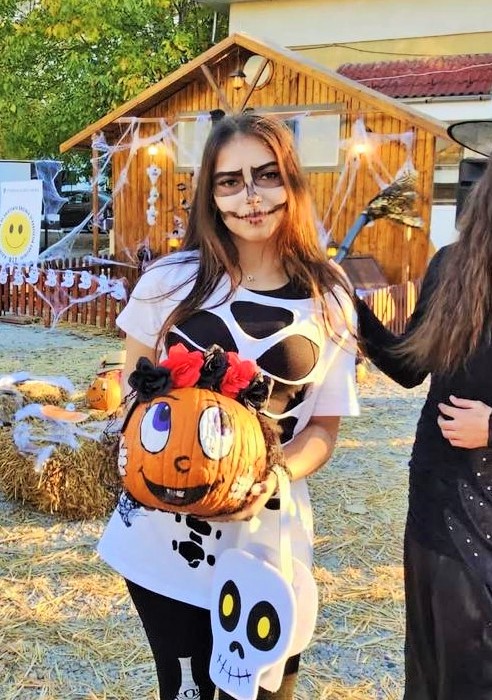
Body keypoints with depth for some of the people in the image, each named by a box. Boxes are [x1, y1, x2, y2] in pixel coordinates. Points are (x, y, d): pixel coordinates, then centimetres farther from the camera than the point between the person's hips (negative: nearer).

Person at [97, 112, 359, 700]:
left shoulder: (329, 300, -4)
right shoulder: (171, 279, -5)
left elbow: (324, 425, 0)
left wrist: (272, 479, -19)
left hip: (268, 536, 0)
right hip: (165, 530, 0)